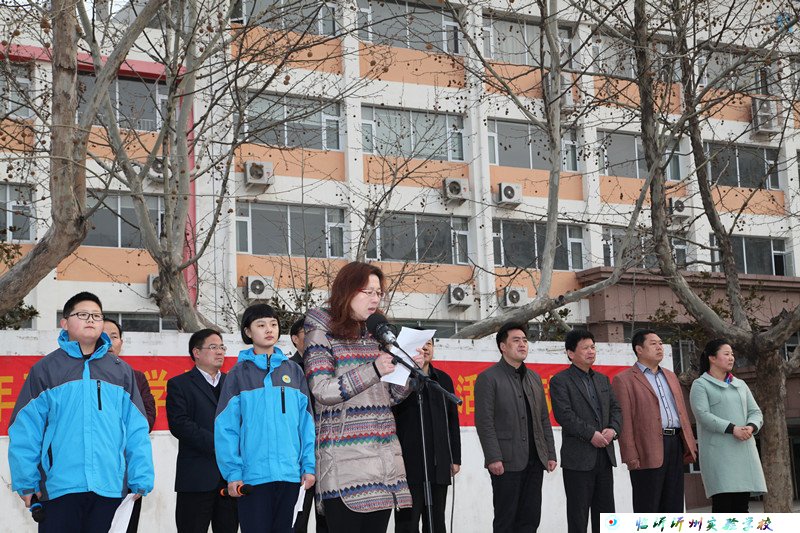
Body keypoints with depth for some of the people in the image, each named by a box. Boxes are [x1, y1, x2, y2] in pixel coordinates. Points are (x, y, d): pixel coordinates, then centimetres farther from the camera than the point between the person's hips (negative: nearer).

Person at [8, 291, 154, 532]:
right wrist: (26, 483, -5)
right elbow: (25, 430, 1)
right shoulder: (45, 369, 5)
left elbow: (137, 430, 7)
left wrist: (141, 481, 0)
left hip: (110, 489, 2)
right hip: (59, 488, -2)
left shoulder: (121, 371, 11)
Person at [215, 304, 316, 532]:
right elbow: (226, 428, -4)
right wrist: (232, 473, -11)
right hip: (253, 476, -3)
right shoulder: (239, 373, 1)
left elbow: (306, 423, 7)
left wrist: (309, 465, -1)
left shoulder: (293, 371, 9)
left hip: (290, 474, 3)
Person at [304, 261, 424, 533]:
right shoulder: (322, 332, -1)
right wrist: (373, 370, -20)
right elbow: (322, 391, -13)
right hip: (345, 457, -6)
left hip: (385, 456, 6)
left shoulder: (375, 335, 17)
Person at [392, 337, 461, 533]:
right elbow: (388, 415, -14)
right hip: (408, 465, -5)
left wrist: (455, 458, 13)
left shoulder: (443, 379, 16)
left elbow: (452, 420, 18)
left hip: (439, 466, 5)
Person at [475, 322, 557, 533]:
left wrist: (550, 454, 10)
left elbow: (544, 419, 17)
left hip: (534, 460, 6)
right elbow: (484, 422, -11)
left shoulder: (534, 378, 16)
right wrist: (494, 458, -17)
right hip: (507, 461, -6)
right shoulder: (488, 378, -5)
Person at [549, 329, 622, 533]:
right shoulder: (560, 381, -5)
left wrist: (613, 429, -5)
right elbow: (564, 415, -15)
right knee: (578, 512, -1)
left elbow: (615, 408, 14)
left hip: (605, 455, 6)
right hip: (578, 457, -6)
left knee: (605, 510, 10)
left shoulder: (602, 380, 17)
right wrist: (591, 434, -18)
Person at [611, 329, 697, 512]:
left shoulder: (670, 376, 22)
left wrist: (690, 445, 12)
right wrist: (631, 457, -15)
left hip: (675, 444, 7)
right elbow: (624, 421, -7)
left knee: (673, 507, 10)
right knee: (647, 509, -3)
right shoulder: (624, 380, -1)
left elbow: (682, 412, 21)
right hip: (648, 451, -7)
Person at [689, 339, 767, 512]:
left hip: (744, 450, 6)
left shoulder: (740, 385, 21)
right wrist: (732, 429, -20)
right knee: (722, 503, -11)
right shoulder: (700, 385, 3)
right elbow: (703, 415, -11)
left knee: (742, 503, 2)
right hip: (718, 451, -5)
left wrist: (751, 427, -8)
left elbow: (755, 412, 15)